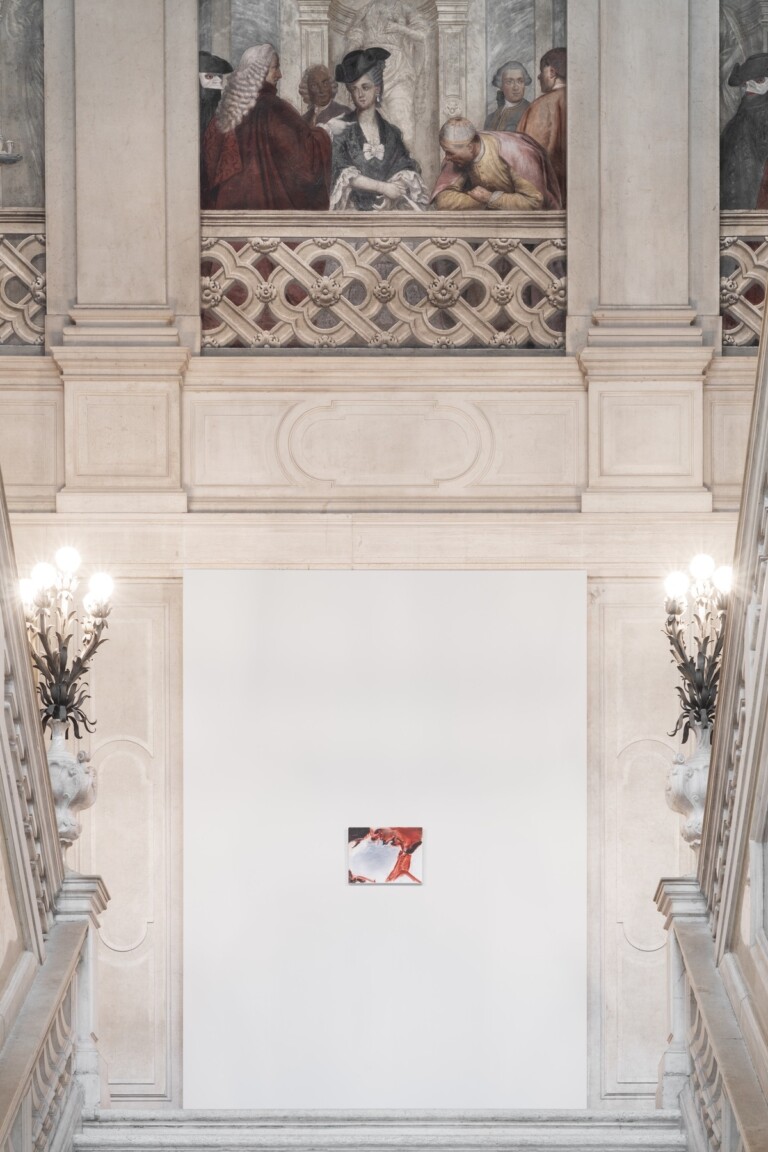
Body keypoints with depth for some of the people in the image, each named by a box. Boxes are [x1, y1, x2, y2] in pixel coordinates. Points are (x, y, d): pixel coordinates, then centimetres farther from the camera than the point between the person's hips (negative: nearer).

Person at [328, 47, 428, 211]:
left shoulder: (391, 133, 14)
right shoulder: (339, 129, 5)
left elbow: (406, 174, 6)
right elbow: (344, 174, -5)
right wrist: (383, 187, -12)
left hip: (387, 209, 2)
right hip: (353, 209, -2)